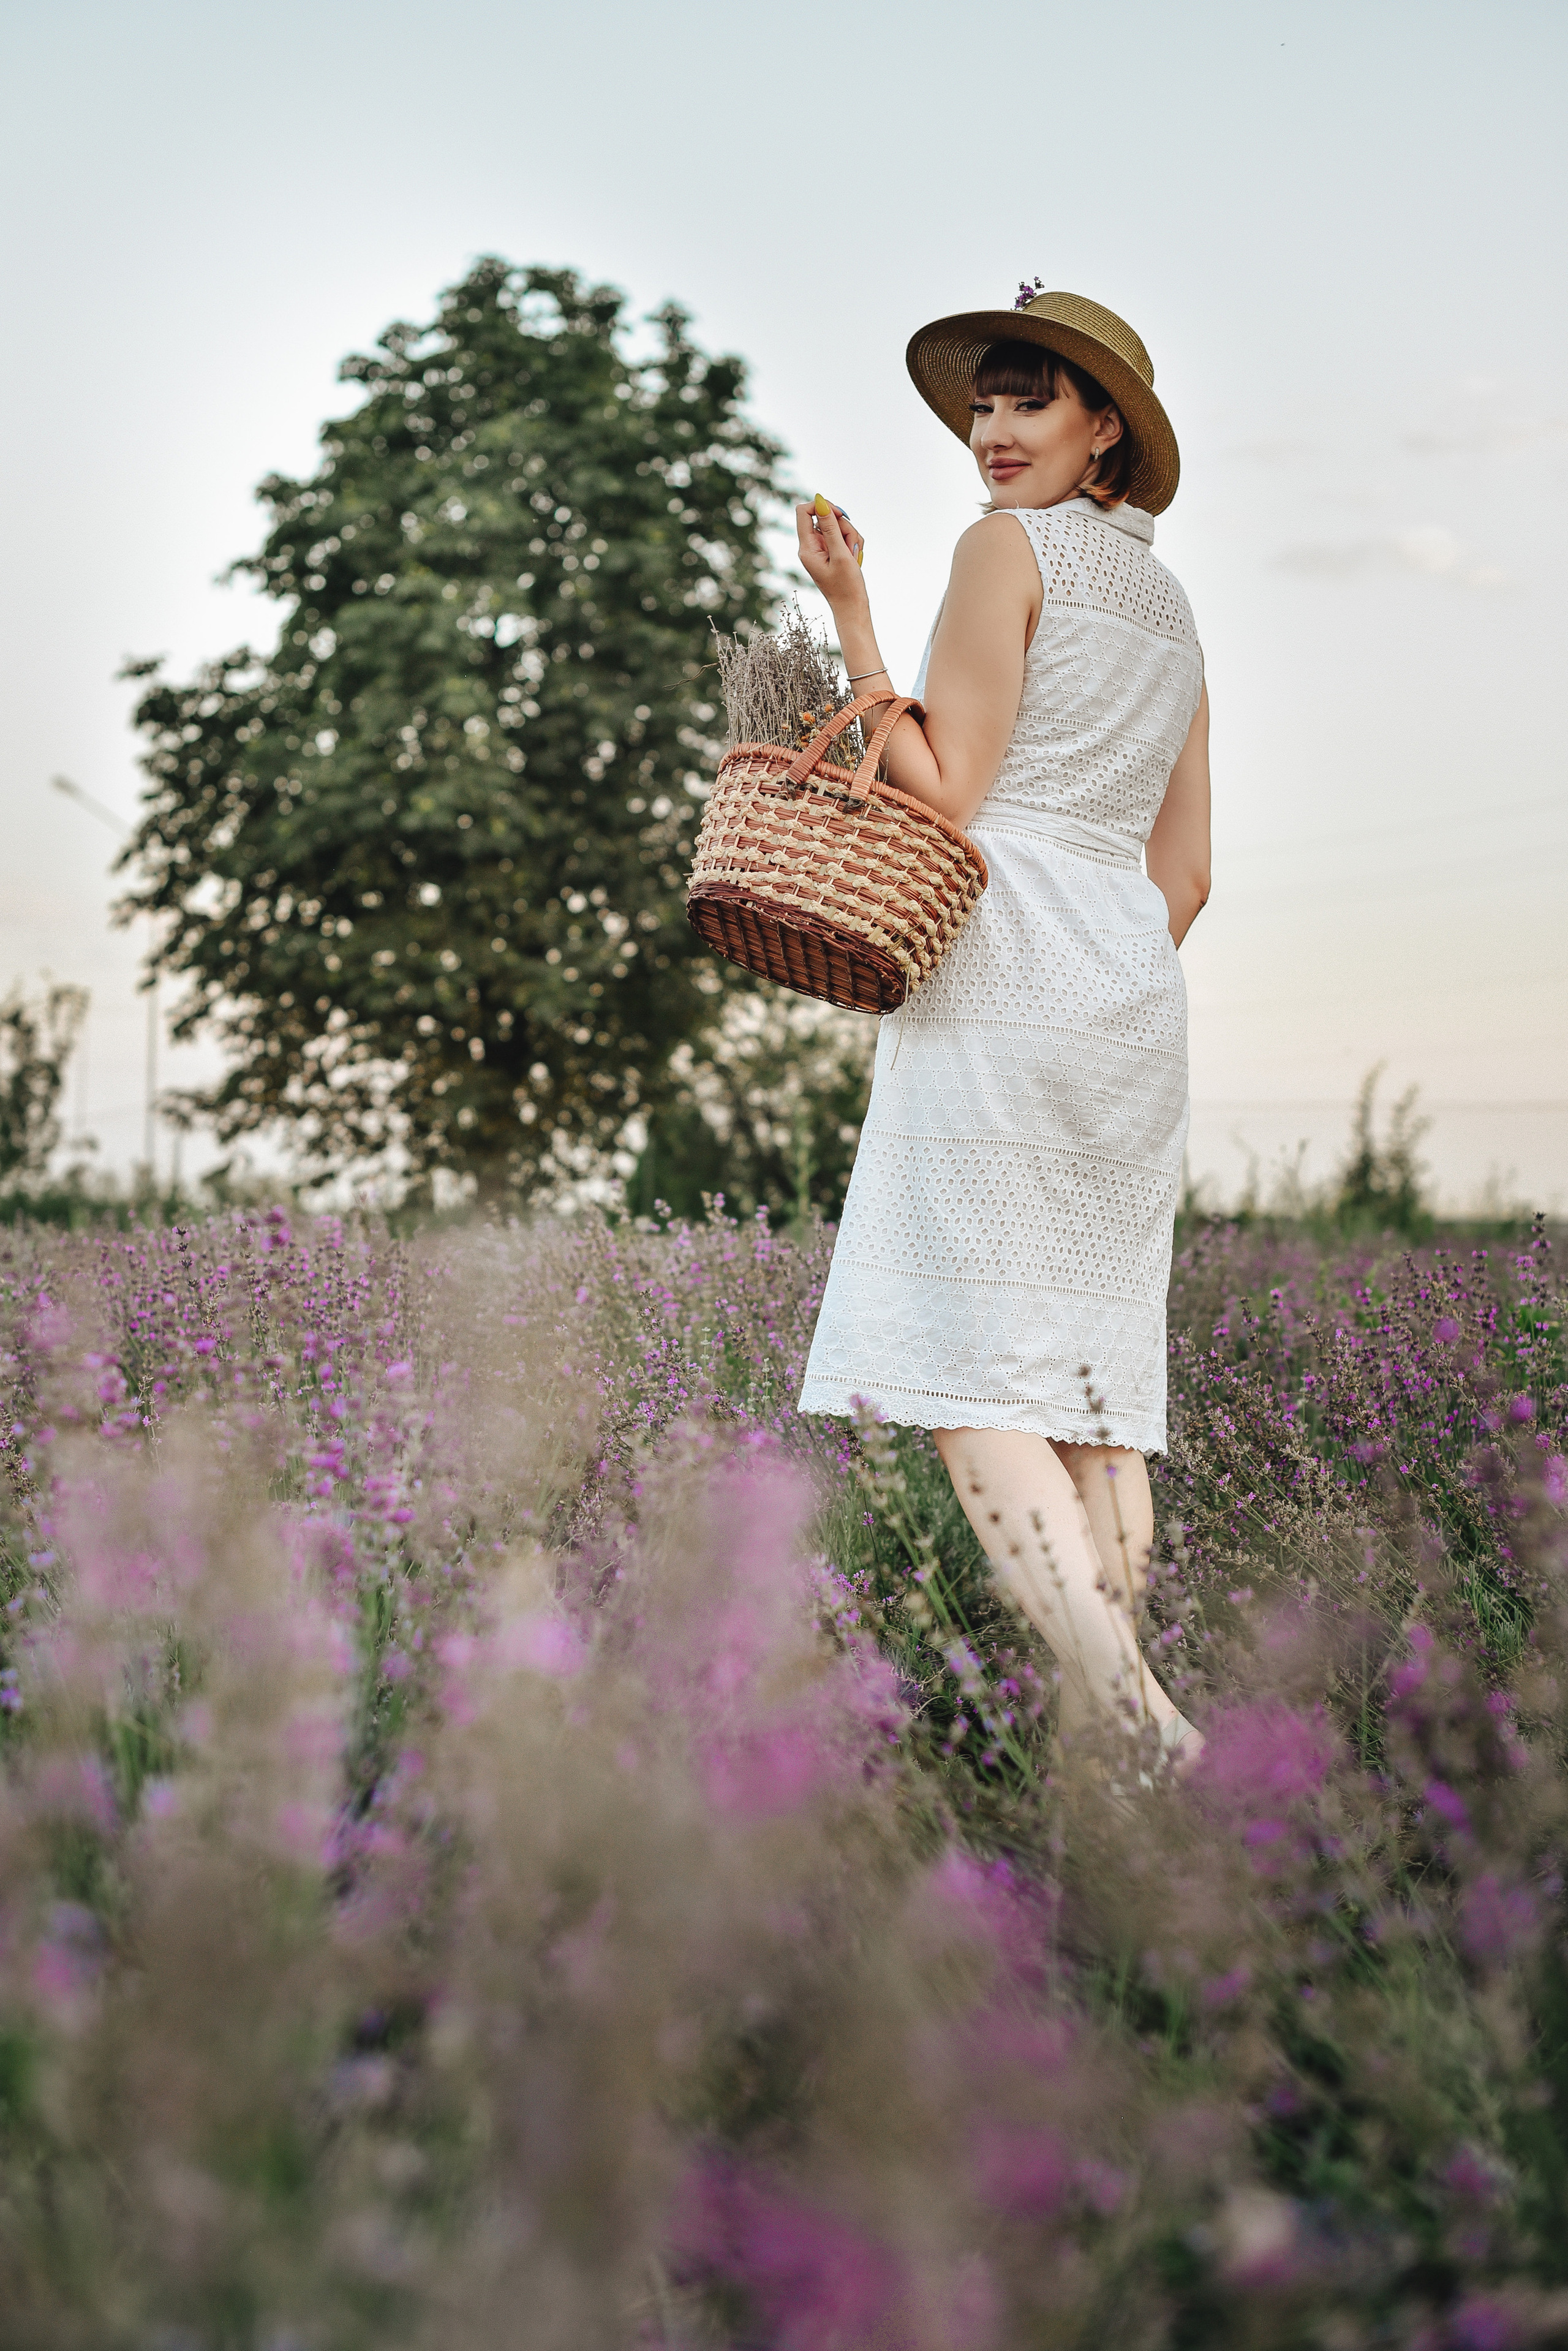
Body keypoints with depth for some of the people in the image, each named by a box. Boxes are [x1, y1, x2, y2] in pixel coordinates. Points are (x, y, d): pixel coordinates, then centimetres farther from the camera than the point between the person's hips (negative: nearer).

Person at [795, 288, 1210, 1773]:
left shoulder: (1007, 549, -1)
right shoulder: (1166, 603, 22)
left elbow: (945, 797, -9)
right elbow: (1186, 873, 19)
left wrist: (849, 619, -6)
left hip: (1007, 967, -8)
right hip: (1137, 984, 8)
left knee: (967, 1364, -10)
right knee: (1088, 1367, 5)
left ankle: (1129, 1706, -21)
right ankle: (1094, 1719, 2)